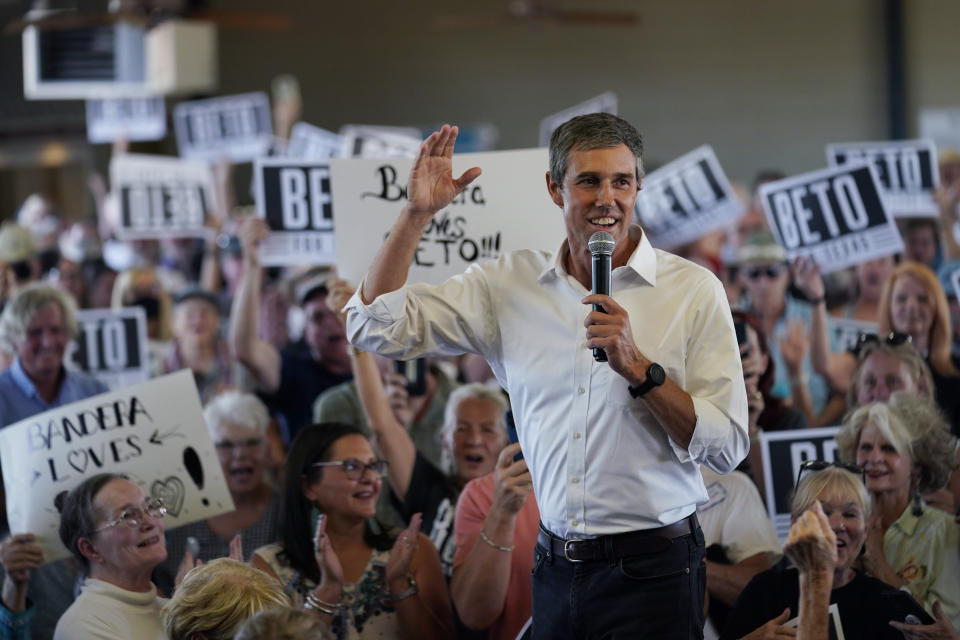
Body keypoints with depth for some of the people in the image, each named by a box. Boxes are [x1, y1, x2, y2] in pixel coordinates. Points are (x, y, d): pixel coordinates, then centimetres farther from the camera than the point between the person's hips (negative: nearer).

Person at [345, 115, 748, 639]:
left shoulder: (694, 290, -4)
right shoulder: (509, 283, 6)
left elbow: (727, 447, -8)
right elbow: (377, 328, 2)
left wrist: (638, 368, -20)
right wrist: (417, 212, -5)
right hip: (556, 570, 3)